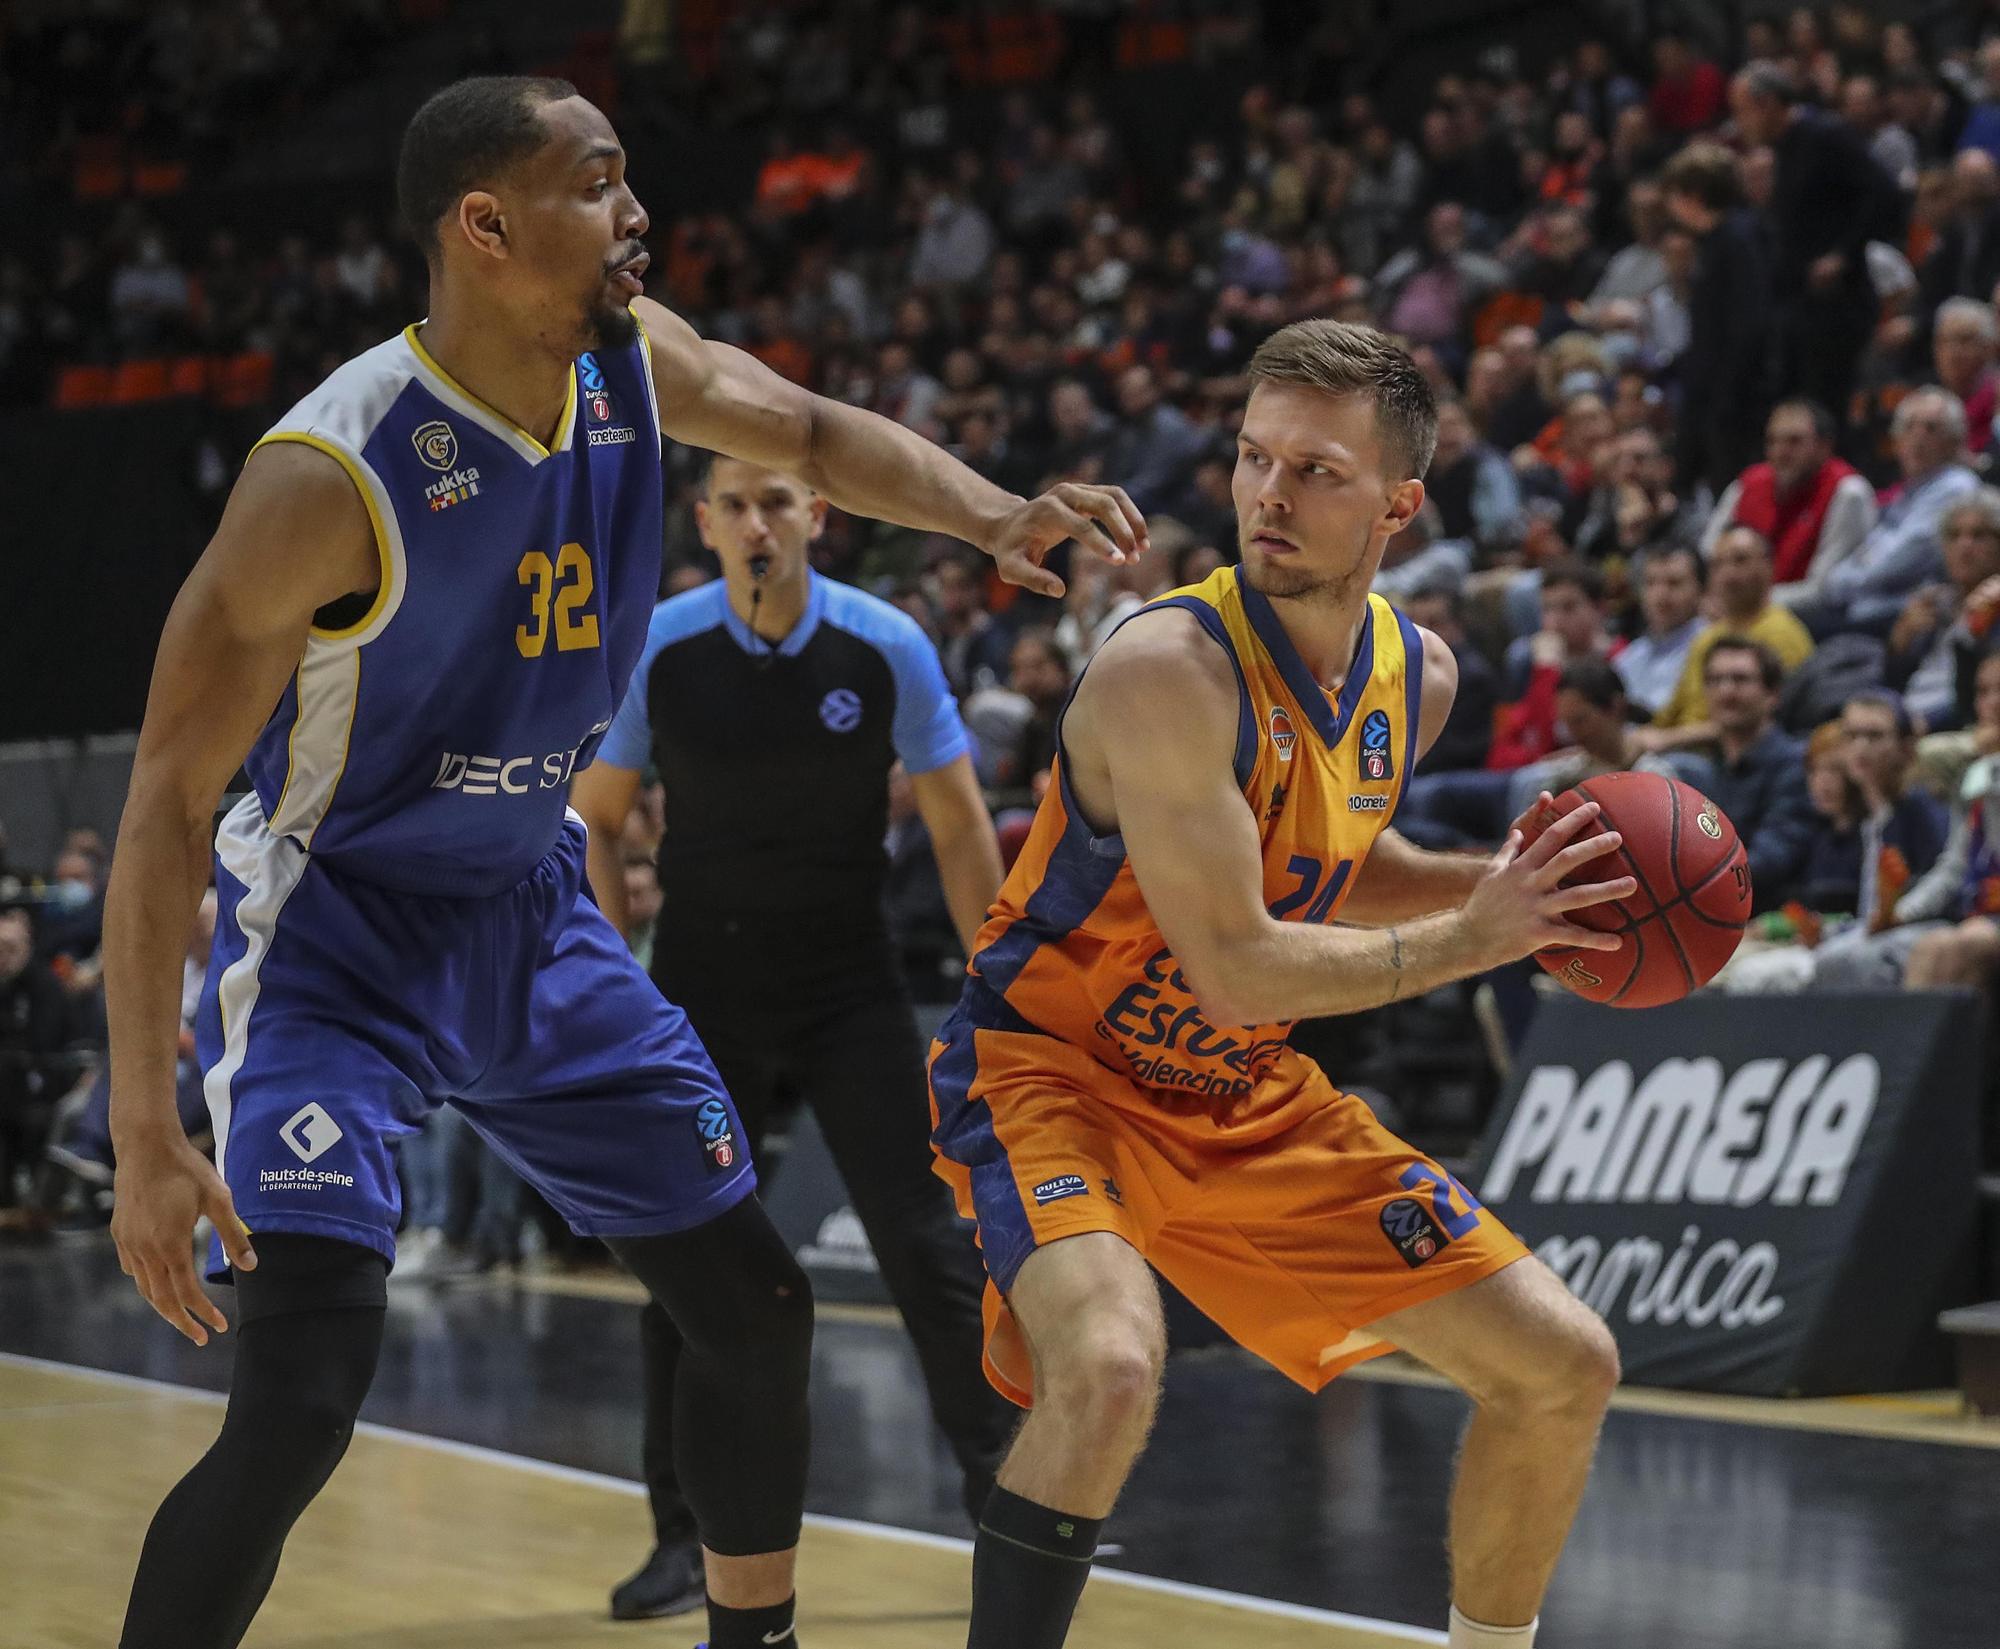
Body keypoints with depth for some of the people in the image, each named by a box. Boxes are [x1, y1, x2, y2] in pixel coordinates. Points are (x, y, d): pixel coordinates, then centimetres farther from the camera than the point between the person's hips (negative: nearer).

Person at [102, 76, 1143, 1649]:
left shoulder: (632, 364, -8)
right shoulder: (333, 477, -27)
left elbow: (818, 434, 14)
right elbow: (169, 804, -24)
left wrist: (998, 516, -8)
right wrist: (147, 1134, -28)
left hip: (534, 913, 7)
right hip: (339, 930, -7)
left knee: (759, 1309, 13)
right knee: (301, 1403, -23)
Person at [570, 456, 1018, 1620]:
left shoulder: (886, 647, -10)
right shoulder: (658, 650, -8)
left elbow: (960, 825, -3)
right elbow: (593, 819, 3)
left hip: (851, 985, -1)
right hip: (704, 988, 1)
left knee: (926, 1244, -6)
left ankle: (1008, 1496, 6)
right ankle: (688, 1537, 10)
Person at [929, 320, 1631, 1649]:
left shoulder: (1419, 675, -2)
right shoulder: (1170, 668, -27)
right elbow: (1236, 970, -28)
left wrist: (1499, 882, 0)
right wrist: (1472, 940, -22)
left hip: (1247, 1095, 7)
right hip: (1052, 1066, -7)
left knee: (1566, 1367, 6)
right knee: (1110, 1373, -37)